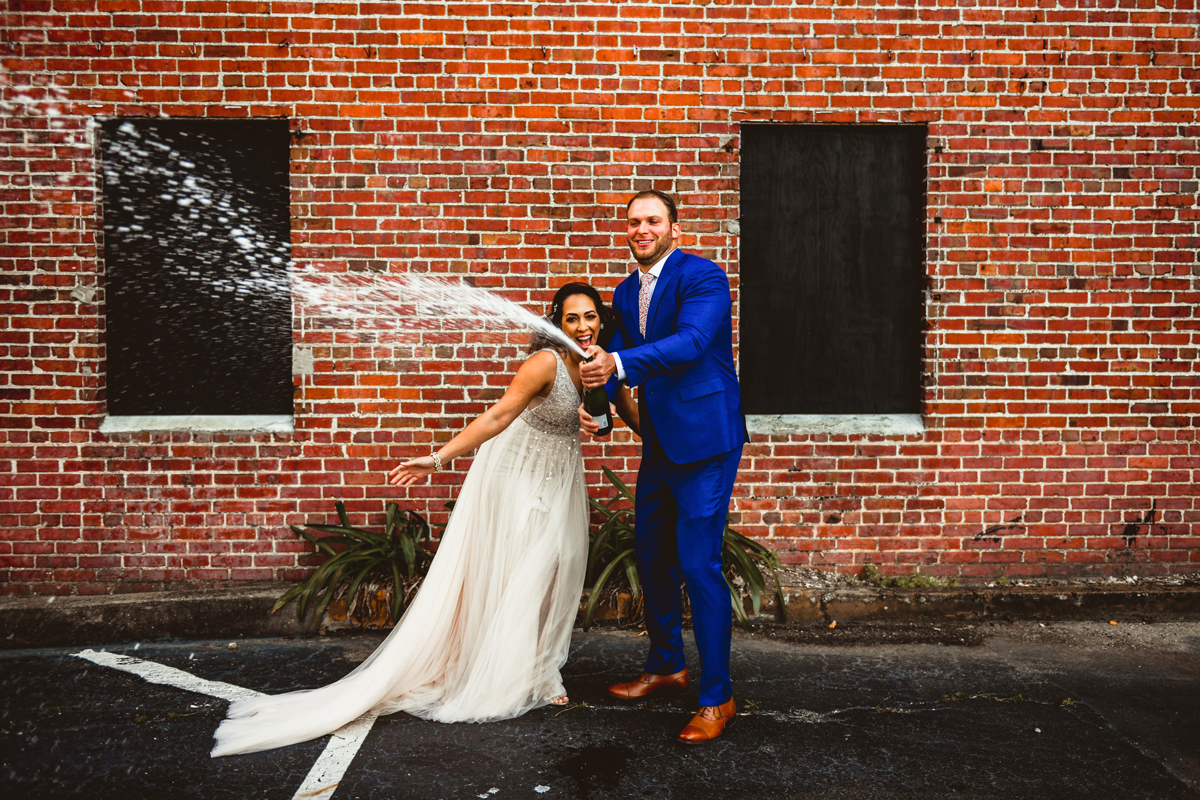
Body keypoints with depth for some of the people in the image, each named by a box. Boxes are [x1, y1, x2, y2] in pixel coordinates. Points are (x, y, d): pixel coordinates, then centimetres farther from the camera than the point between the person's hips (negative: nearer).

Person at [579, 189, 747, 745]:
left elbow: (691, 341, -27)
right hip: (659, 442, 9)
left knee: (698, 563, -8)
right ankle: (666, 666, 37)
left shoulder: (702, 277, -12)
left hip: (704, 438, -8)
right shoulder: (626, 293, 13)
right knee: (651, 555, 17)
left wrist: (619, 362, -39)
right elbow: (611, 359, 9)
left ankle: (717, 698, 7)